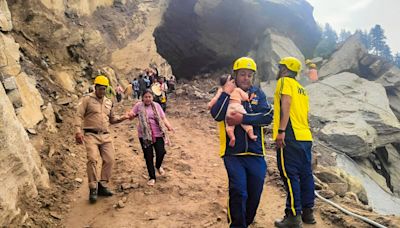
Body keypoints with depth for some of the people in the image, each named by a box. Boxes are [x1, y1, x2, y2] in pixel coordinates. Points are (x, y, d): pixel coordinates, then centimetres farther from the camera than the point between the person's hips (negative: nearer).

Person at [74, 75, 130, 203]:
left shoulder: (109, 102, 18)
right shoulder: (87, 99, 1)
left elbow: (112, 119, 26)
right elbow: (79, 116, -7)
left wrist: (121, 118, 7)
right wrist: (78, 131, -19)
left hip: (106, 136, 5)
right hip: (91, 135, -5)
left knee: (109, 160, -2)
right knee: (92, 159, -18)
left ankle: (102, 186, 11)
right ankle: (93, 188, -9)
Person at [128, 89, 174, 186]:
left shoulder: (156, 105, 7)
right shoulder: (138, 106, 2)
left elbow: (163, 118, 5)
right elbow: (131, 116, 1)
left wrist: (169, 126, -12)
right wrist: (130, 115, -23)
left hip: (158, 134, 1)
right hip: (145, 135, -1)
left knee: (161, 153, -6)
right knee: (148, 157, 3)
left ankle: (158, 166, 30)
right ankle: (152, 177, 19)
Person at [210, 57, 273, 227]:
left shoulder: (258, 93, 8)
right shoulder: (226, 93, 3)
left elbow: (268, 116, -8)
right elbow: (217, 115, -15)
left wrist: (243, 118, -17)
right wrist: (227, 92, -14)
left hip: (256, 154, 3)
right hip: (233, 153, -3)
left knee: (254, 195, 12)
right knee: (238, 193, -13)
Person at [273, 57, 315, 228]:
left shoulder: (284, 81, 0)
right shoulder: (301, 89, 24)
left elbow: (286, 104, -14)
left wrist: (281, 130, -20)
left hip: (290, 136, -8)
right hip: (305, 136, 9)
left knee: (290, 175, -8)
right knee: (305, 174, 10)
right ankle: (308, 212, 17)